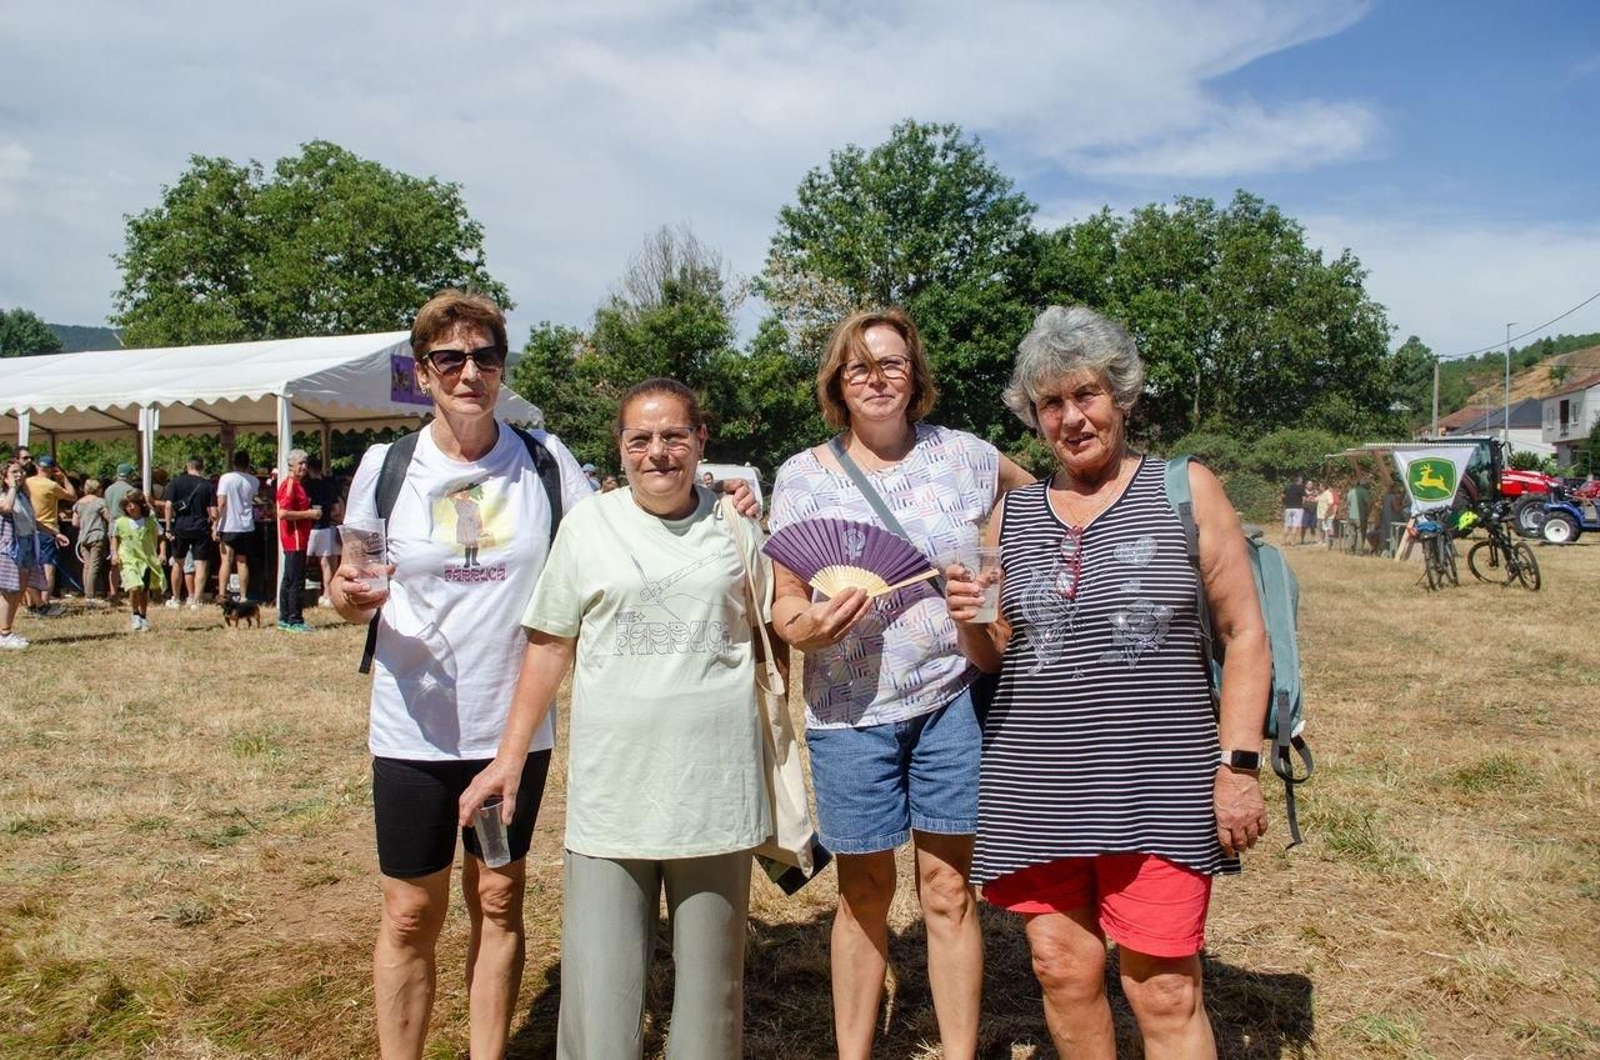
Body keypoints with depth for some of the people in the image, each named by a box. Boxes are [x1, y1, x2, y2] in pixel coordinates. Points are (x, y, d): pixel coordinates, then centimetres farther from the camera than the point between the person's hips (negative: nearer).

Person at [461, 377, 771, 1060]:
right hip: (610, 788, 0)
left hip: (714, 789, 1)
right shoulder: (589, 523, 4)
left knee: (710, 971, 13)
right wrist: (509, 758, 5)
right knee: (600, 982, 1)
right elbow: (549, 645, 8)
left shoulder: (734, 522, 5)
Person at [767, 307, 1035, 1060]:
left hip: (952, 697, 1)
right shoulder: (804, 476, -1)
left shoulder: (963, 455, 1)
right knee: (865, 892, 9)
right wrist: (809, 626, -24)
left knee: (948, 888, 6)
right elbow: (784, 603, -2)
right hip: (852, 710, 0)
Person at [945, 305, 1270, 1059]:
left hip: (1157, 785, -3)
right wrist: (970, 622, -7)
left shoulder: (1185, 490, 1)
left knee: (1164, 992, 0)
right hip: (1036, 785, 3)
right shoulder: (1011, 515, 10)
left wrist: (1239, 766, -7)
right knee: (1063, 971, 10)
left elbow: (1244, 634, 0)